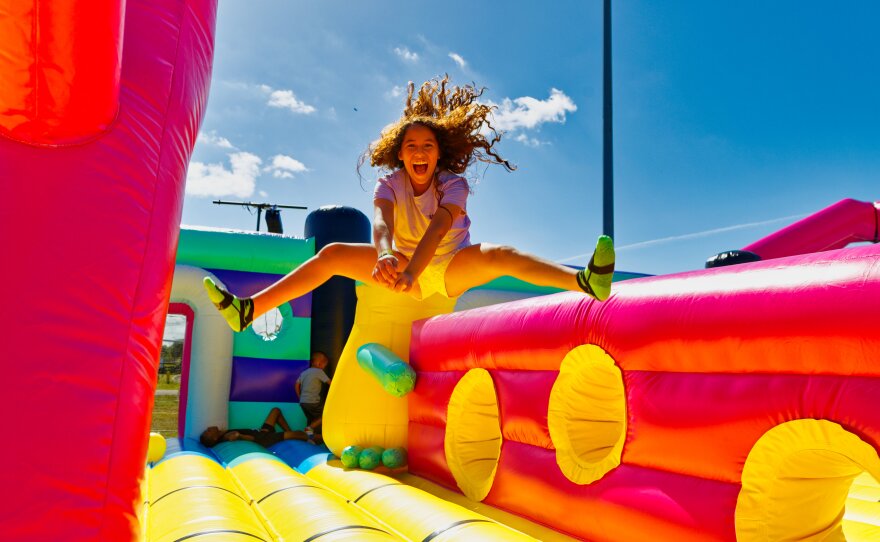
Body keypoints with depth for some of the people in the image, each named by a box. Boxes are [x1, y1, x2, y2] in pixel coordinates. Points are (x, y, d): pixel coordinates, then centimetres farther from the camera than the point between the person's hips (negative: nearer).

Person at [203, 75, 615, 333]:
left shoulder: (453, 184, -18)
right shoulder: (391, 183, -11)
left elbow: (439, 226, -37)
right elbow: (381, 220, -33)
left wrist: (412, 270, -55)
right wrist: (385, 256, -57)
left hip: (450, 269, -3)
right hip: (407, 268, 3)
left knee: (497, 254, -33)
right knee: (332, 254, -11)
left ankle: (585, 282, -50)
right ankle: (247, 310, -12)